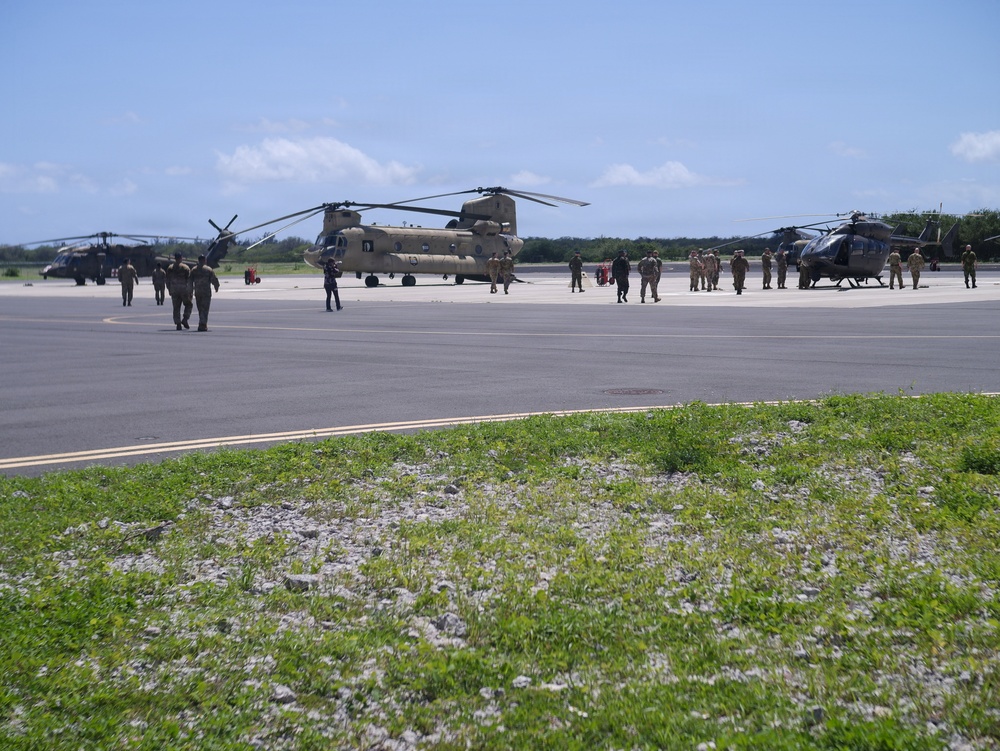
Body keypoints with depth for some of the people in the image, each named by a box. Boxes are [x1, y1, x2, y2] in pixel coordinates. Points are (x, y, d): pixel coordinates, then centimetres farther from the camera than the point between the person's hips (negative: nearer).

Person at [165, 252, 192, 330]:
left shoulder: (170, 268, 7)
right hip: (184, 290, -3)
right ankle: (185, 319, -4)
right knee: (188, 305, 13)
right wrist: (190, 291, -1)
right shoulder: (185, 267, -4)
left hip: (174, 291, 3)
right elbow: (189, 279, -7)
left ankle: (178, 324, 0)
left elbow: (167, 280, 8)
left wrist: (169, 290, 15)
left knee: (176, 308, 6)